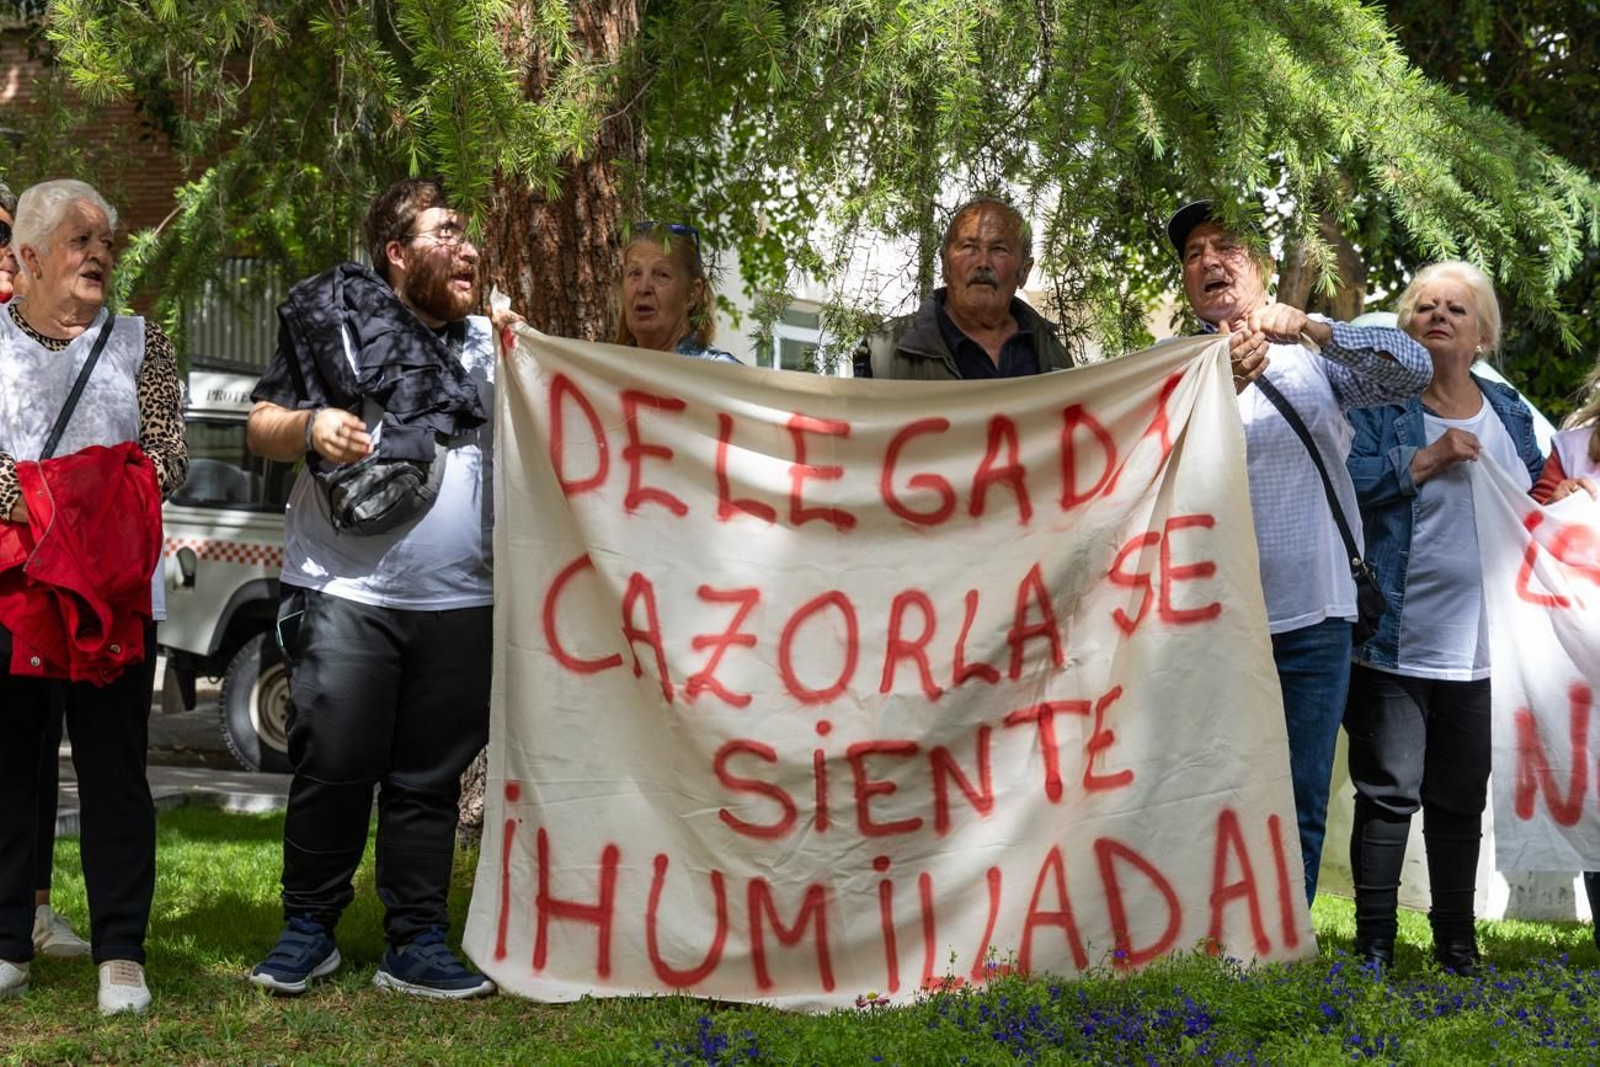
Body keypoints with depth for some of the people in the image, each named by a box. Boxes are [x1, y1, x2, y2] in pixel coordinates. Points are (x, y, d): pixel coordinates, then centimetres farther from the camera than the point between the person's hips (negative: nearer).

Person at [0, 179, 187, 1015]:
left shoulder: (139, 343, 8)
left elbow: (169, 458, 0)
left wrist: (98, 493, -17)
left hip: (115, 590, 0)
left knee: (114, 771, 1)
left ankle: (121, 954, 7)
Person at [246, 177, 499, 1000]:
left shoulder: (487, 345, 16)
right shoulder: (338, 321, 3)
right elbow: (260, 430, 3)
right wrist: (309, 425, -17)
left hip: (459, 601, 4)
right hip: (345, 595, -3)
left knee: (430, 779, 6)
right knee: (333, 767, -4)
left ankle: (417, 945, 13)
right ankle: (307, 931, 12)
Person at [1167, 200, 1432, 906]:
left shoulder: (1314, 353, 9)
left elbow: (1415, 370, -7)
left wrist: (1309, 326, -19)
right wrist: (1222, 386, -27)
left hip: (1312, 615, 2)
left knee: (1300, 809, 6)